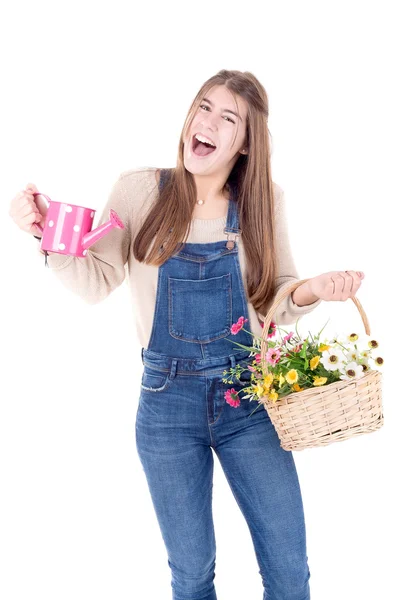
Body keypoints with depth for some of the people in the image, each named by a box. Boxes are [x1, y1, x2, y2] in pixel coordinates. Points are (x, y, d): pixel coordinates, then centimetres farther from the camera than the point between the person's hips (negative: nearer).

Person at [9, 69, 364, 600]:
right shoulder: (139, 190, -2)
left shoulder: (264, 200, 0)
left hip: (248, 397, 1)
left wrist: (309, 291, -16)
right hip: (168, 401, 0)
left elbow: (276, 301, 4)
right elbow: (96, 283, 0)